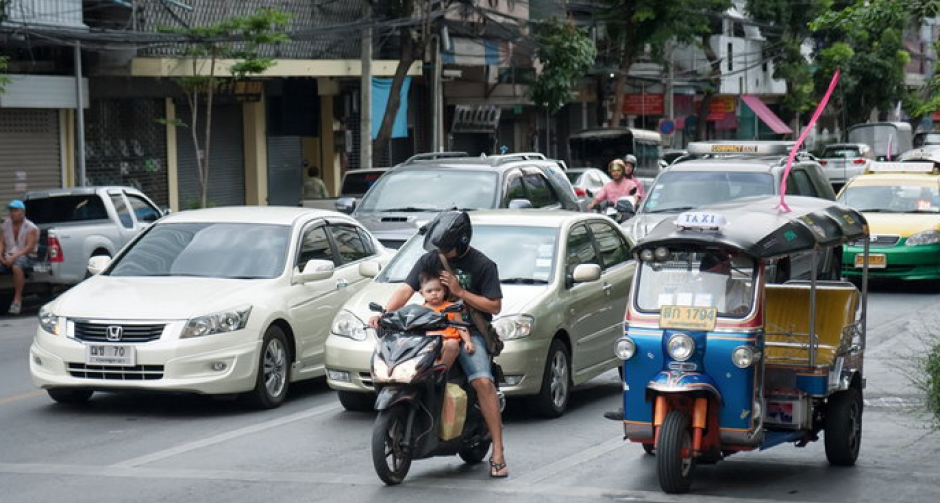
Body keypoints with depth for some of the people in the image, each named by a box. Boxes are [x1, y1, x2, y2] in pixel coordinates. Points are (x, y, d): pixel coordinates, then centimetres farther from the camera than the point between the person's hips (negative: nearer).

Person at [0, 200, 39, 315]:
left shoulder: (30, 228, -1)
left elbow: (30, 247, -11)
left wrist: (14, 257, -22)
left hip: (26, 256, -5)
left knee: (16, 266, -39)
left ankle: (17, 298, -33)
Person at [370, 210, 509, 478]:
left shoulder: (483, 265, -3)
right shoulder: (429, 259, 5)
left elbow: (494, 306, -5)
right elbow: (405, 289, -4)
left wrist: (460, 291, -14)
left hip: (469, 332, -4)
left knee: (483, 382, -25)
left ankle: (498, 453, -22)